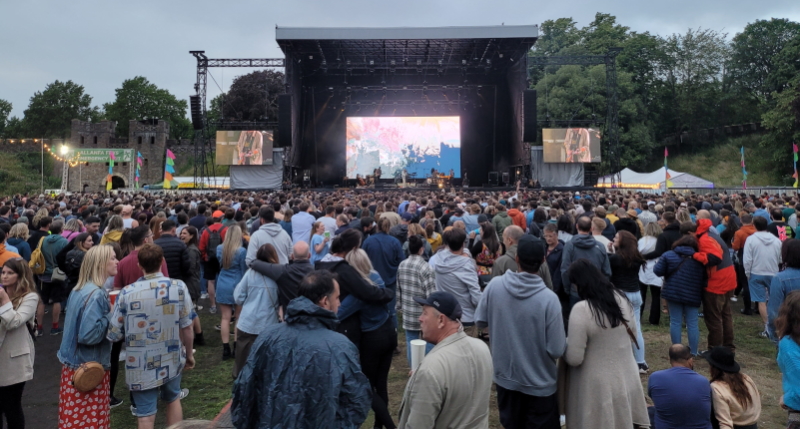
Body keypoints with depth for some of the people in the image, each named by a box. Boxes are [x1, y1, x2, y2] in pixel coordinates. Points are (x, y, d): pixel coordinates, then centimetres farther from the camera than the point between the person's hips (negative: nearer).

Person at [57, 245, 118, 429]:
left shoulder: (80, 289, 7)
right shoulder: (96, 294, -23)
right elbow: (89, 334, -29)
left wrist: (107, 312, 6)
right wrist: (110, 316, -17)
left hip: (76, 363, 9)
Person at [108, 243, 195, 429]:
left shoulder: (127, 293, -15)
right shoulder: (179, 287, -13)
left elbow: (114, 334, -10)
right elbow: (187, 327, -8)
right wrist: (189, 354, 7)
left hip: (141, 366, -2)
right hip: (171, 361, 2)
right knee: (173, 400, 26)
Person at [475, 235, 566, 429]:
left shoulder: (494, 285, -15)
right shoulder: (549, 298, -24)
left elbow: (480, 321, -1)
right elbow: (556, 350, -19)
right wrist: (568, 340, 2)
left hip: (505, 377, 3)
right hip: (539, 383, -3)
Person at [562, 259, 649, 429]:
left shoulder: (581, 310, -24)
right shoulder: (622, 299, -2)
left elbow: (574, 359, -20)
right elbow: (632, 336, 13)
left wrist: (564, 344, -1)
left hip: (598, 386, -6)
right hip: (626, 378, 6)